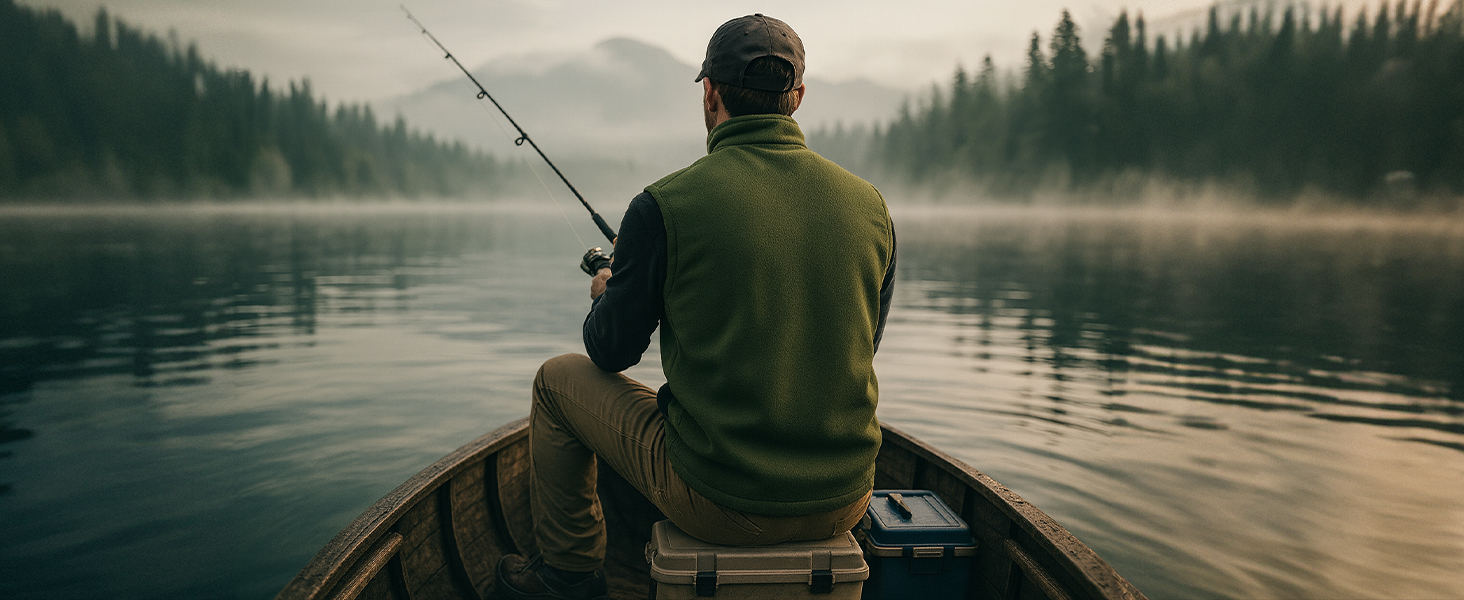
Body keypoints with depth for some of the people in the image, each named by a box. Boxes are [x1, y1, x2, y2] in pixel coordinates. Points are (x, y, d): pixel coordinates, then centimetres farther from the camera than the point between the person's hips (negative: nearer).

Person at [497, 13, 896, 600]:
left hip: (720, 504, -3)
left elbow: (612, 351, -1)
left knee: (558, 378, 18)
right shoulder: (869, 205, -1)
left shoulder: (665, 204, -13)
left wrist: (604, 297, 23)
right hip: (846, 501, 4)